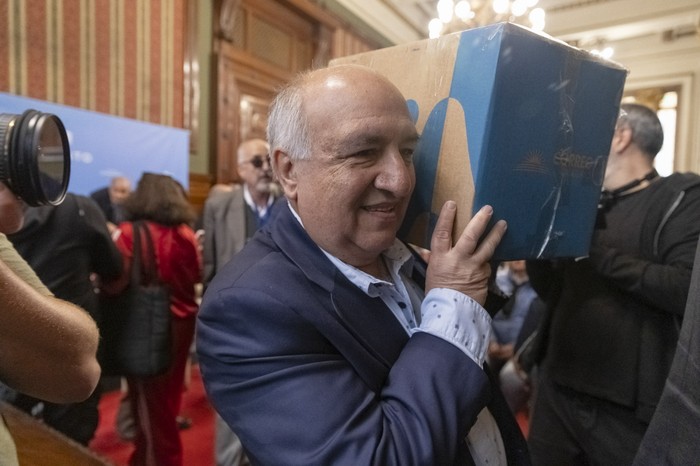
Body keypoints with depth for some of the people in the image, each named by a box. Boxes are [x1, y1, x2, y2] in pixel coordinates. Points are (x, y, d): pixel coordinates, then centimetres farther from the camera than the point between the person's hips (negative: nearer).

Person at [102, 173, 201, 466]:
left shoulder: (130, 233, -14)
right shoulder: (186, 233, -2)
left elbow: (115, 283, -17)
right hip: (181, 321, 5)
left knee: (148, 396, 14)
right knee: (169, 392, 23)